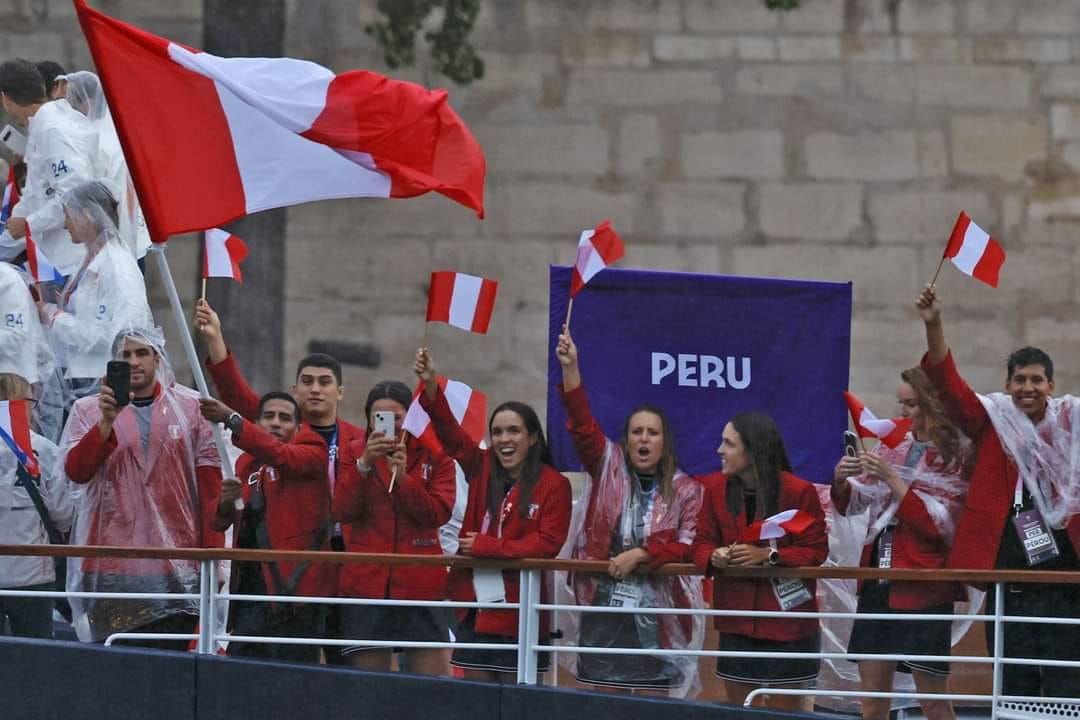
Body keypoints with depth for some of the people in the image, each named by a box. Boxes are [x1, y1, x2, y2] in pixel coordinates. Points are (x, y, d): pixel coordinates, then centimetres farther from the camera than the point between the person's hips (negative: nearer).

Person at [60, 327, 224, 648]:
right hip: (111, 566, 0)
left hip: (176, 567, 0)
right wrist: (107, 421, -16)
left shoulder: (190, 407, 9)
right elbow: (75, 471, -5)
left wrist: (213, 553, 2)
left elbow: (210, 483, 8)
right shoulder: (88, 410, 9)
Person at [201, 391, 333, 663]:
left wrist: (231, 419, -26)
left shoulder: (313, 452, 3)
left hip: (293, 585, -6)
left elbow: (281, 456, -20)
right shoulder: (246, 463, 19)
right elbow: (220, 522, 24)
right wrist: (226, 502, 0)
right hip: (250, 588, 6)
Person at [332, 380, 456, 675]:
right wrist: (364, 464, -15)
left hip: (420, 583, -1)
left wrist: (402, 476, -17)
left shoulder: (434, 455, 5)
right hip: (366, 582, 1)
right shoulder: (355, 453, 8)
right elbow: (342, 512, -3)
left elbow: (439, 513, -6)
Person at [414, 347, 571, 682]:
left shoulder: (553, 485, -5)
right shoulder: (482, 469, 9)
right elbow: (450, 433, -2)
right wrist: (430, 386, -17)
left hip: (518, 608, -5)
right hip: (475, 603, 5)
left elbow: (548, 542, -12)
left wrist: (487, 546, -14)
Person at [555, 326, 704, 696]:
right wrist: (570, 368, -17)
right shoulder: (609, 470, 6)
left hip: (657, 610, -1)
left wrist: (641, 554, -17)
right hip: (604, 605, 1)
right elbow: (582, 425, -6)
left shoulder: (686, 490, 2)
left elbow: (689, 547, -4)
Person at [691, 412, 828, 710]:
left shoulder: (799, 491, -11)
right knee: (737, 707, 8)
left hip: (786, 622, -4)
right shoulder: (716, 487, 3)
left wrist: (769, 556, -23)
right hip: (737, 621, 4)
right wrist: (715, 556, -18)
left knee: (782, 708, 0)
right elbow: (702, 542, 6)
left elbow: (816, 550, -9)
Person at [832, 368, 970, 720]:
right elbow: (852, 505, 16)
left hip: (922, 588, -6)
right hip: (878, 582, 6)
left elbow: (938, 523, -15)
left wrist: (892, 479, -18)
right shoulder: (892, 445, 9)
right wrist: (841, 481, -6)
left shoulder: (955, 458, -7)